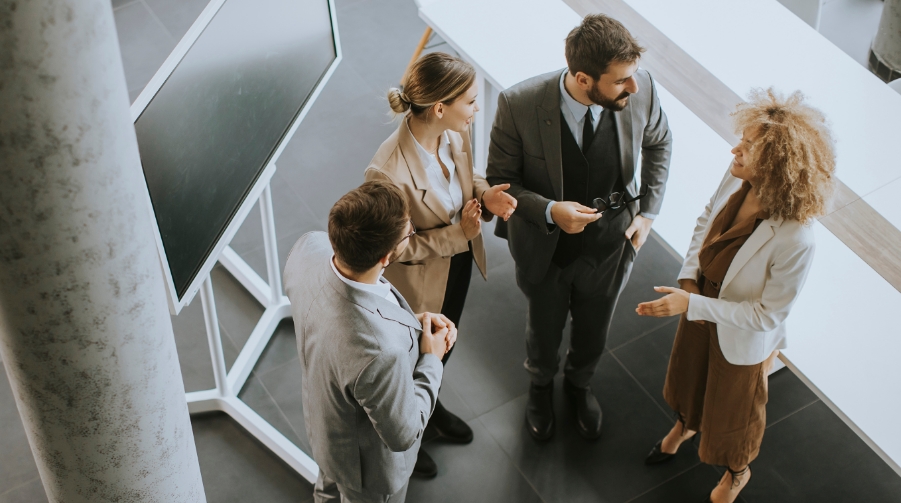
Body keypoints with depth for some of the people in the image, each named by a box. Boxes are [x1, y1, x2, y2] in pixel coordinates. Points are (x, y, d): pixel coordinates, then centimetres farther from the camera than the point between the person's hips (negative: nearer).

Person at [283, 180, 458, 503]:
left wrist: (411, 320, -12)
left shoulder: (307, 249, -30)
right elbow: (403, 434, -28)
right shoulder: (381, 351, -49)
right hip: (369, 465, -6)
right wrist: (432, 361, -16)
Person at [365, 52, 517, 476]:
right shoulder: (388, 172, -40)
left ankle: (429, 407, 64)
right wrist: (457, 234, -29)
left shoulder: (455, 133, -18)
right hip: (418, 285, -6)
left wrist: (485, 194, -18)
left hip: (458, 267, 7)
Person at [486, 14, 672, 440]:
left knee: (593, 336, 27)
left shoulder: (640, 89, -25)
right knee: (544, 331, 27)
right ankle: (541, 385, 61)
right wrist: (549, 211, -32)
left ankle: (579, 383, 62)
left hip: (609, 245, 2)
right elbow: (500, 181, -16)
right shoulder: (519, 105, -32)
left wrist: (648, 211, -5)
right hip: (546, 247, -2)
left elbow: (658, 143, -1)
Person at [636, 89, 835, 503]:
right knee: (688, 374, 35)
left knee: (732, 410, 25)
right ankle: (686, 425, 69)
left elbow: (767, 315, -28)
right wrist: (689, 277, -12)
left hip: (742, 336, -5)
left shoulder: (794, 241, -41)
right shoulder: (738, 176, -24)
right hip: (701, 305, 5)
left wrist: (692, 305, -32)